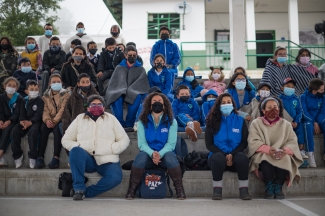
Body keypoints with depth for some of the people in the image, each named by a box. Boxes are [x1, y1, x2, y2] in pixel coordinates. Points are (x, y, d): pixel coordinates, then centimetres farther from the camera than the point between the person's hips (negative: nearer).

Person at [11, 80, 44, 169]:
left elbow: (38, 114, -8)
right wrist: (22, 121, -14)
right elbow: (22, 113, 8)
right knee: (14, 131, -22)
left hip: (35, 121, -4)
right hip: (25, 121, 5)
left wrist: (30, 122, -23)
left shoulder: (40, 101, 2)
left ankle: (32, 157, -24)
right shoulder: (24, 101, 16)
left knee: (33, 132, -36)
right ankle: (17, 155, -11)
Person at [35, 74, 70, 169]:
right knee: (43, 128, -28)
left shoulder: (66, 94, 1)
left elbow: (63, 109, -10)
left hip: (61, 120, -3)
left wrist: (54, 121, -21)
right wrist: (47, 120, -18)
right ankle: (40, 157, -30)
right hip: (50, 120, 3)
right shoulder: (46, 95, 13)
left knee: (57, 129, -34)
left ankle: (56, 158, -34)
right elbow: (45, 110, 3)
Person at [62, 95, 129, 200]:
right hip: (86, 160, 0)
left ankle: (85, 192, -17)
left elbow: (124, 139, 11)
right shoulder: (80, 119, 16)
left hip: (107, 161, 0)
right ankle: (79, 188, -22)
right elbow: (66, 140, 13)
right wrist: (77, 147, -8)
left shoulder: (111, 118, 16)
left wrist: (111, 149, -7)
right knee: (75, 151, -33)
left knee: (115, 177, -31)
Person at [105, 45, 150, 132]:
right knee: (116, 98, -35)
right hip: (119, 93, 1)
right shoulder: (119, 68, 14)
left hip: (134, 94, 0)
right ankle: (120, 124, -33)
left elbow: (141, 84, 0)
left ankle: (129, 124, -30)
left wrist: (129, 91, -16)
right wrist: (123, 91, -16)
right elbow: (114, 83, 4)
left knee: (137, 98, -36)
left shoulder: (141, 69, 13)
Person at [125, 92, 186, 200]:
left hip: (164, 154, 0)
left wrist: (160, 154, -26)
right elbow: (142, 143, -5)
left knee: (170, 156, -35)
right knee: (141, 156, -34)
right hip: (148, 154, 0)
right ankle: (131, 190, -15)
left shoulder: (171, 121, 2)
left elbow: (171, 143, -6)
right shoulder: (142, 121, 3)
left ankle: (180, 190, -17)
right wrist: (152, 154, -26)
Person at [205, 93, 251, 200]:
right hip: (218, 155, -1)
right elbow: (209, 144, -1)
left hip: (235, 156, 1)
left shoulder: (240, 120, 7)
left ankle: (244, 190, -25)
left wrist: (232, 154, -15)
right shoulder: (212, 121, 4)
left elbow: (244, 142, 2)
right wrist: (224, 155, -15)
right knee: (219, 157, -35)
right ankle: (217, 190, -25)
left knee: (242, 157, -33)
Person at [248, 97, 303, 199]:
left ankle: (278, 187, -20)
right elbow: (253, 142, -9)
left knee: (285, 158, -31)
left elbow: (292, 142, -1)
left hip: (283, 157, 2)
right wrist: (268, 150, -27)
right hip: (262, 156, -2)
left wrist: (284, 150, -25)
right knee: (266, 157, -34)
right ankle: (269, 187, -22)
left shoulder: (286, 124, 13)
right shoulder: (256, 123, 7)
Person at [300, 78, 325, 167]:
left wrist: (318, 123, -19)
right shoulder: (303, 97, -5)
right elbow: (304, 112, -12)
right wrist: (314, 123, -22)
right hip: (308, 120, -3)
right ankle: (310, 155, -40)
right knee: (309, 125, -39)